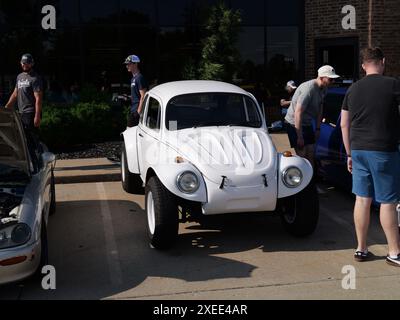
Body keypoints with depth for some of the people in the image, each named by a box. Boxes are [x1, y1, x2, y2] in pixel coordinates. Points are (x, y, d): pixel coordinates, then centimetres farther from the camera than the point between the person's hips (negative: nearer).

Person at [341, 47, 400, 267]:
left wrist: (349, 153, 19)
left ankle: (361, 249, 17)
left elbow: (344, 125, 12)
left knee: (362, 199, 10)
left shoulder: (353, 89, 8)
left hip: (358, 150, 5)